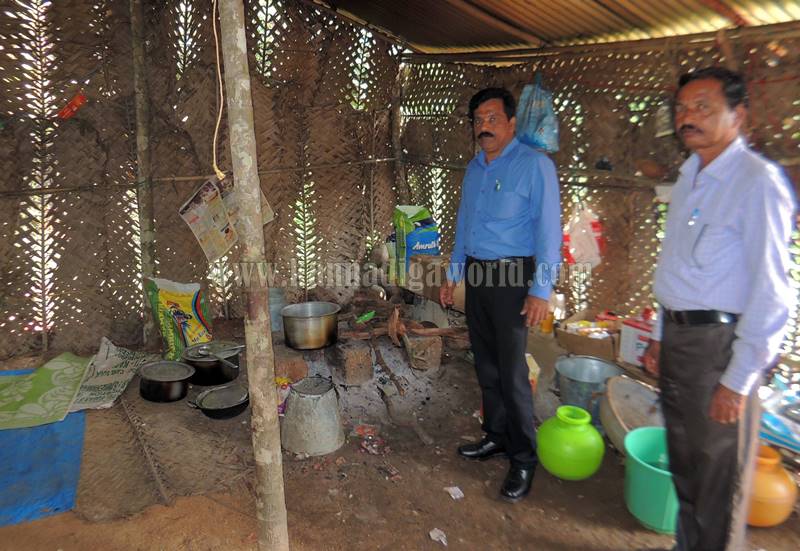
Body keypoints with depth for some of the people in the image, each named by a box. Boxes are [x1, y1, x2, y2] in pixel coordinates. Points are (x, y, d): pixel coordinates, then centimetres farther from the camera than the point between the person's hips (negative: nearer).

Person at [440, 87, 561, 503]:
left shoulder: (534, 165, -9)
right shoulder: (475, 168, 14)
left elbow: (548, 230, -13)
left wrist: (541, 290, -18)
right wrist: (453, 274, 18)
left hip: (512, 276, -7)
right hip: (476, 275, 7)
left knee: (511, 372, -4)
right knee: (486, 366, 14)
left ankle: (523, 460, 12)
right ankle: (496, 437, 31)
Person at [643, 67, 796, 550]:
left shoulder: (758, 181, -15)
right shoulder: (690, 176, 11)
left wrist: (740, 379, -17)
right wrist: (662, 337, 15)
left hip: (720, 343, -8)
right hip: (677, 336, 8)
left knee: (719, 476, 7)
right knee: (684, 461, 22)